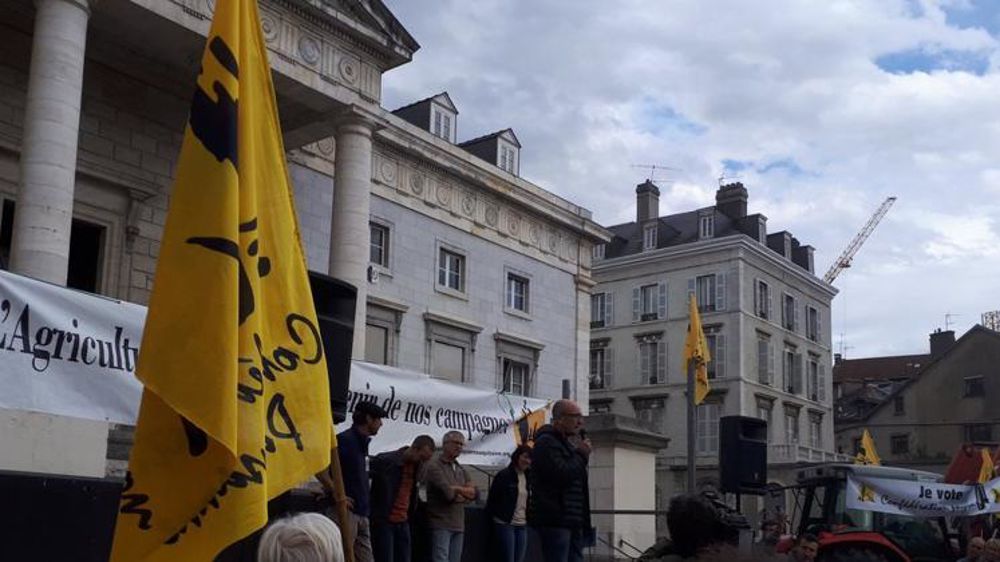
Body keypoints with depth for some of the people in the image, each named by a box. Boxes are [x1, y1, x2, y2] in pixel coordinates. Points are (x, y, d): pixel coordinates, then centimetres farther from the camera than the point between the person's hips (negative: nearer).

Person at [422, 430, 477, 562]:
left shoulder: (461, 469, 18)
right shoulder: (434, 466, -7)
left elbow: (474, 492, 6)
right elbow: (448, 494, -18)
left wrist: (457, 489, -11)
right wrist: (464, 495, 0)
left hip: (458, 525, 8)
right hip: (441, 524, -8)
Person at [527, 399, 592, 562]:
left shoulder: (566, 443, 22)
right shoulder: (546, 442, -10)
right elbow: (562, 475, -21)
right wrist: (582, 455, -9)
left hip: (572, 521, 10)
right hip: (554, 520, -10)